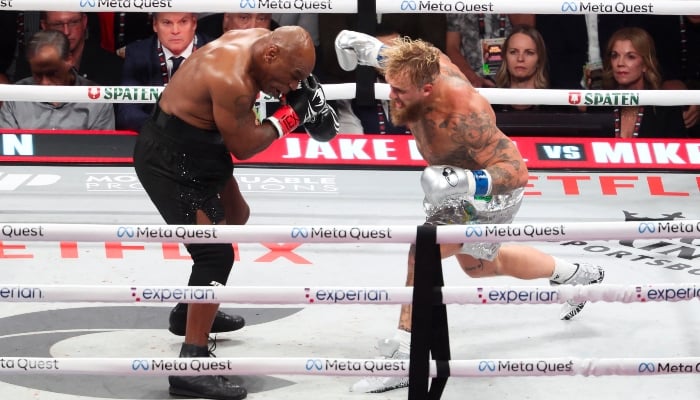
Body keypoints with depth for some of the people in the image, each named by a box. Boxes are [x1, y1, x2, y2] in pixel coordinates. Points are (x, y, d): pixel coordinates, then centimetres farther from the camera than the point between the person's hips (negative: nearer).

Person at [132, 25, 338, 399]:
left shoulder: (257, 38, -3)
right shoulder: (232, 80, -31)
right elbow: (243, 147, -21)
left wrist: (304, 89, 1)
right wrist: (290, 114, -14)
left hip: (198, 148, 11)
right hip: (169, 160, -11)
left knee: (235, 217, 30)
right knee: (216, 253, -18)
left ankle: (198, 309, 47)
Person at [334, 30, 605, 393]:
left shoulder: (464, 115, -42)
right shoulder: (429, 63, -22)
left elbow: (513, 169, -38)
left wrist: (465, 182, -54)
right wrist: (376, 52, -9)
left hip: (491, 191, -9)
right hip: (461, 183, 9)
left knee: (423, 253, -23)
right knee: (479, 264, 29)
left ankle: (404, 356, -16)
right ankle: (578, 276, 49)